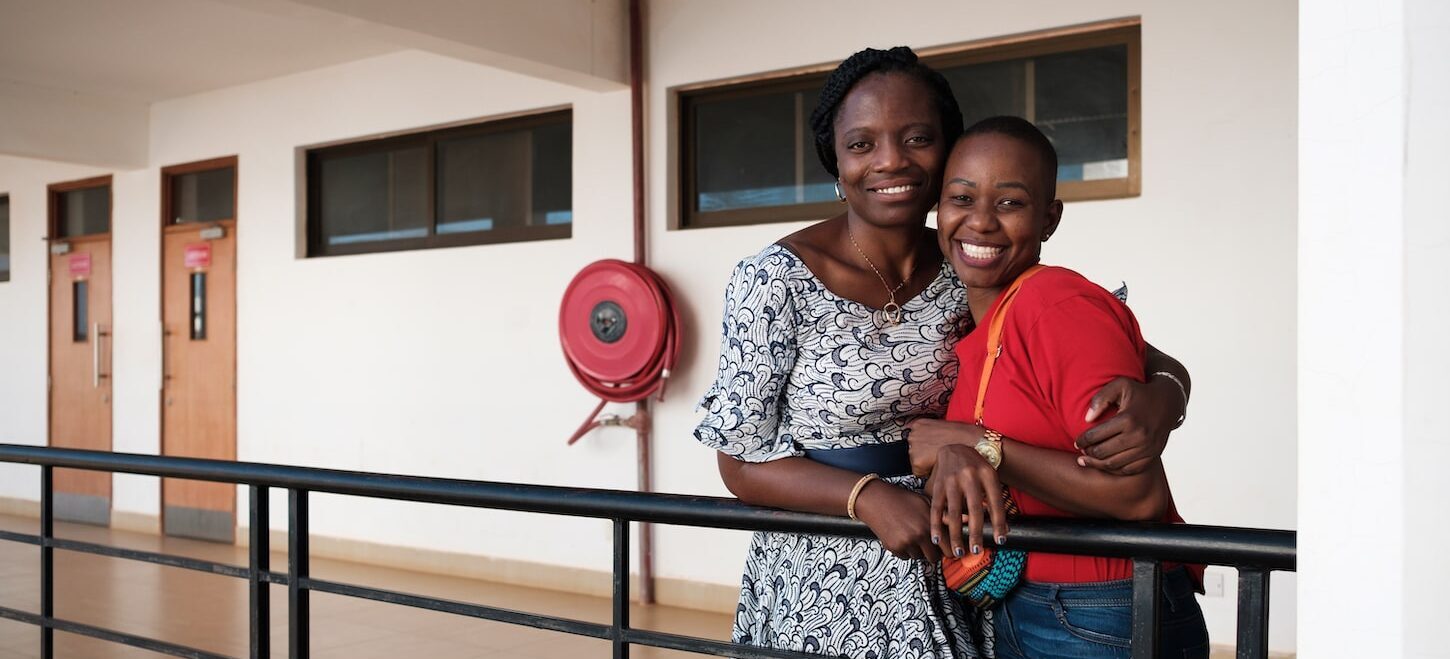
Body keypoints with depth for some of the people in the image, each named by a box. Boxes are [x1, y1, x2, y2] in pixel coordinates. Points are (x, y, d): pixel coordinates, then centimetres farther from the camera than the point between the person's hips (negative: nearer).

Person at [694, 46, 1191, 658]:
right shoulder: (775, 280, -14)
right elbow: (741, 461, -11)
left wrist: (1161, 395, -23)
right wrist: (869, 497, -24)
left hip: (949, 583, 4)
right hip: (823, 593, -3)